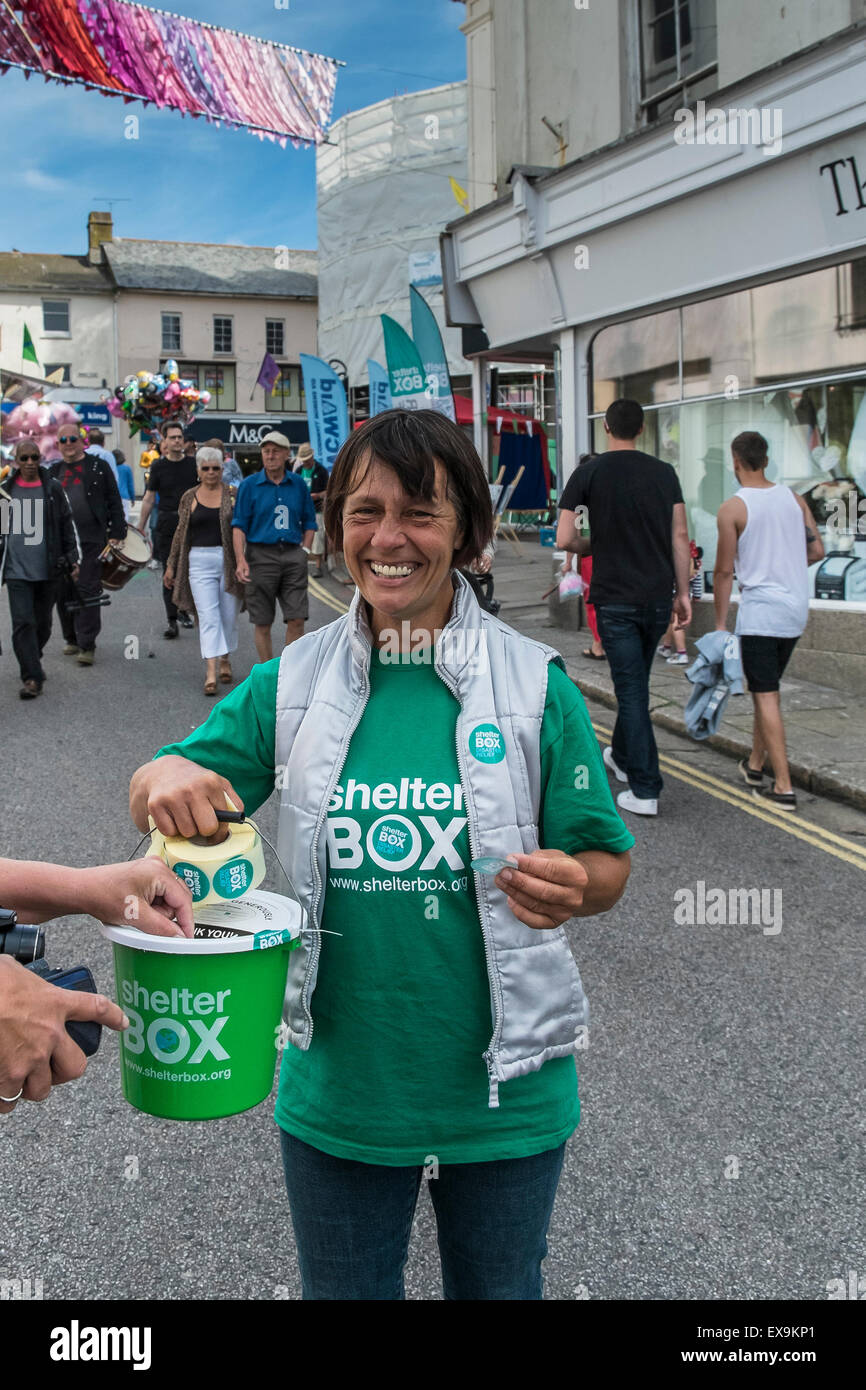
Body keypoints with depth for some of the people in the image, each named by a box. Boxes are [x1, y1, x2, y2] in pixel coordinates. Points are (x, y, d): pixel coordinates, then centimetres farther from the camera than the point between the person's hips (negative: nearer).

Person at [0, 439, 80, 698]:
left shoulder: (53, 489, 4)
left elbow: (66, 526, 7)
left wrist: (73, 559, 2)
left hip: (47, 569, 1)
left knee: (43, 623, 11)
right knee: (23, 623, -10)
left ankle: (32, 661, 34)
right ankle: (32, 677, -8)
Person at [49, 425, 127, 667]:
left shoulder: (99, 467, 5)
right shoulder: (54, 472, 14)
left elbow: (114, 503, 3)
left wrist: (116, 533, -5)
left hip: (91, 540, -4)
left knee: (88, 591, -8)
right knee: (63, 592, 7)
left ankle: (87, 645, -6)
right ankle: (72, 639, 23)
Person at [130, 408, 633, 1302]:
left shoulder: (535, 684, -11)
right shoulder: (292, 682, -6)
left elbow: (607, 867, -4)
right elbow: (155, 804, 0)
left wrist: (574, 885, -27)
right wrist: (167, 782, -24)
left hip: (502, 1096, -1)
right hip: (336, 1095, 2)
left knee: (499, 1289, 23)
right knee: (342, 1291, 24)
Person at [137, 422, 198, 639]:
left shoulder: (193, 464, 6)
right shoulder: (158, 466, 3)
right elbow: (149, 499, 6)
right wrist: (140, 528, 4)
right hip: (167, 522, -1)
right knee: (169, 571, -3)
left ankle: (183, 609, 25)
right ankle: (171, 619, 0)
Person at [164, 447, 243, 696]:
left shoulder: (233, 495, 5)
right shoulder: (189, 498, 8)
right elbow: (180, 533, 13)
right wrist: (171, 565, 12)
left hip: (229, 560, 0)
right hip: (200, 562, 0)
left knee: (229, 615, 7)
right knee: (208, 616, -8)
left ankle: (225, 659, 27)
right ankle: (211, 671, -13)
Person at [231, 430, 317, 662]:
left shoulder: (298, 485, 10)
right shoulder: (249, 485, 2)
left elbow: (309, 522, 19)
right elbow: (239, 525, -2)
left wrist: (305, 550, 5)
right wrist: (240, 560, -13)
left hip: (293, 556, 2)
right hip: (261, 555, -2)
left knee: (297, 619, -4)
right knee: (263, 623, 3)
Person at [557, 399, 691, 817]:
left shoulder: (590, 472, -5)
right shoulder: (664, 472, 4)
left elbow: (564, 539, -9)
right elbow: (680, 536, 2)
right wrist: (683, 592, 9)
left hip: (616, 600, -4)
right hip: (658, 597, 4)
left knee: (632, 690, -1)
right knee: (634, 683, 21)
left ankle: (645, 790, -2)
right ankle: (622, 757, 40)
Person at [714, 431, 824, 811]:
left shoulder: (733, 509, -10)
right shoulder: (794, 499, 6)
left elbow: (724, 571, -9)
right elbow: (817, 551, 7)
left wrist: (720, 623, -3)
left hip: (760, 611, -6)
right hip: (795, 608, 6)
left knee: (766, 695, -4)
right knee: (766, 690, 20)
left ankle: (784, 787, -7)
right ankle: (754, 764, 31)